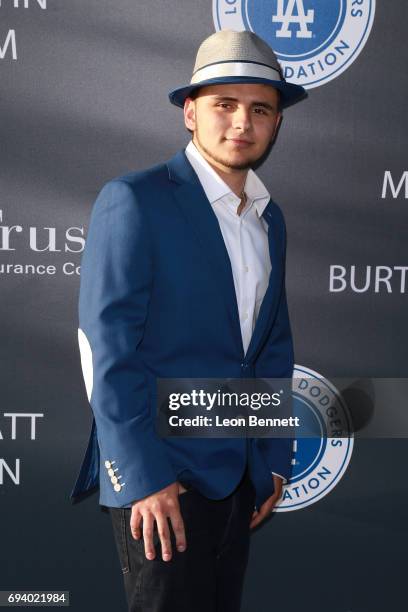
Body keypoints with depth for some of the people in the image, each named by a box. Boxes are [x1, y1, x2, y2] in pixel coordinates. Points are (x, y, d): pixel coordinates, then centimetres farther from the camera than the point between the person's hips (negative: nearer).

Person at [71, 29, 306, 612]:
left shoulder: (270, 218, 11)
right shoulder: (133, 200, -12)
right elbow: (107, 346, -15)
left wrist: (276, 456, 12)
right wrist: (143, 477, -17)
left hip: (240, 474, 7)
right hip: (158, 477, -7)